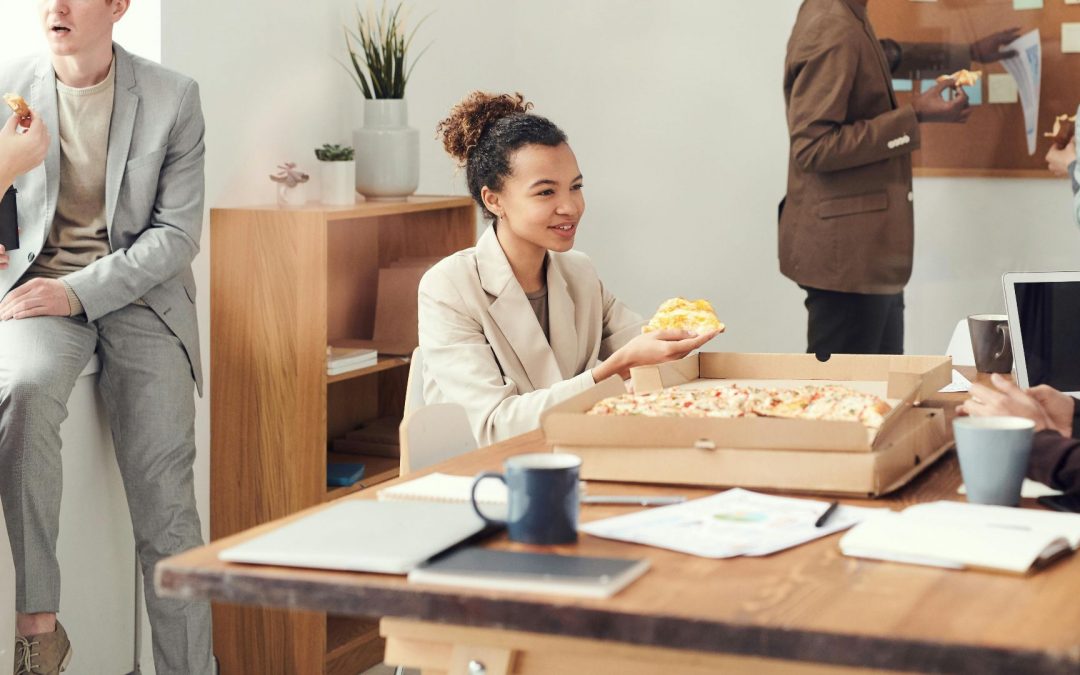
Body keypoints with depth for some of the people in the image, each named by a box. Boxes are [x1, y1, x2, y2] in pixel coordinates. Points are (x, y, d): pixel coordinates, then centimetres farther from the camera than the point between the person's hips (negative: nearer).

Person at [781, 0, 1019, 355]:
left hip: (865, 249, 10)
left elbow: (885, 57, 33)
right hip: (846, 251, -10)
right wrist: (914, 115, -21)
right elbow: (813, 148, -24)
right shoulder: (833, 31, -20)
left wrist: (968, 54, 40)